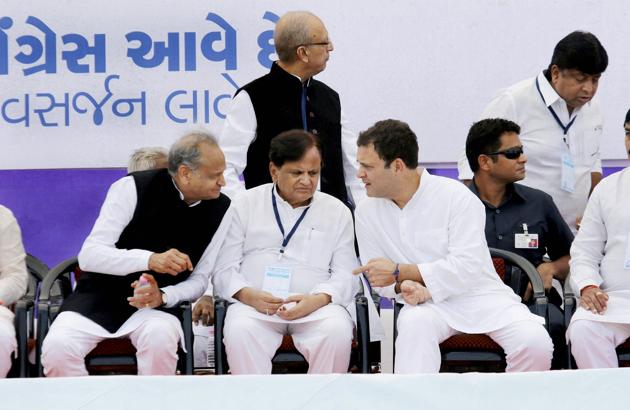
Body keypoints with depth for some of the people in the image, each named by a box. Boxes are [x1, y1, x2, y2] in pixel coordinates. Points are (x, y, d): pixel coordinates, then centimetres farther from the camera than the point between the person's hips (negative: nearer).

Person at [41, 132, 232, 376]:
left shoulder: (220, 209, -4)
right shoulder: (133, 188, -13)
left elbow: (199, 279, 2)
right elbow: (89, 255, -17)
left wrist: (163, 296, -20)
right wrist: (150, 259, -32)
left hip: (155, 303, 1)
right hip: (98, 300, -1)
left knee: (160, 338, -34)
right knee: (57, 348, -29)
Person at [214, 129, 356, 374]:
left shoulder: (337, 212, 17)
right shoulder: (245, 205, 15)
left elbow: (344, 276, 9)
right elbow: (224, 269, 10)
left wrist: (317, 300, -13)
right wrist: (248, 295, -12)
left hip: (316, 306, 1)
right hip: (254, 303, -1)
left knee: (337, 331, -32)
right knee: (239, 332, -34)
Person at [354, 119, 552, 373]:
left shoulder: (456, 197, -10)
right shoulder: (367, 213, 3)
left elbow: (466, 268, -18)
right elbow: (379, 278, 6)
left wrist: (399, 272, -19)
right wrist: (405, 286, -18)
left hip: (479, 296, -1)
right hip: (427, 304, 1)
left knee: (535, 343, -26)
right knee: (413, 326, -36)